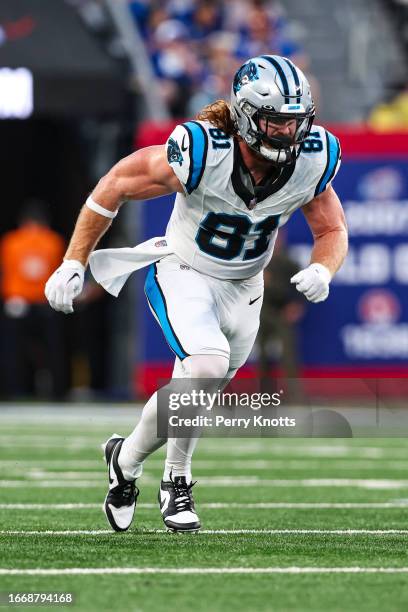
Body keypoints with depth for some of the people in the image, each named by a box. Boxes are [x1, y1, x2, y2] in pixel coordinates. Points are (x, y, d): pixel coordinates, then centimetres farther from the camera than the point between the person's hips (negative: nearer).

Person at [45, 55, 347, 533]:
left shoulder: (312, 160, -16)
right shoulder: (202, 153, -29)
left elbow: (332, 231, 0)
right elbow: (116, 185, -16)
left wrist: (322, 271, -23)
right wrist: (73, 264, -13)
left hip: (243, 288, 5)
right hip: (183, 274, -5)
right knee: (207, 365, -30)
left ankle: (127, 459, 42)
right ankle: (176, 483, -8)